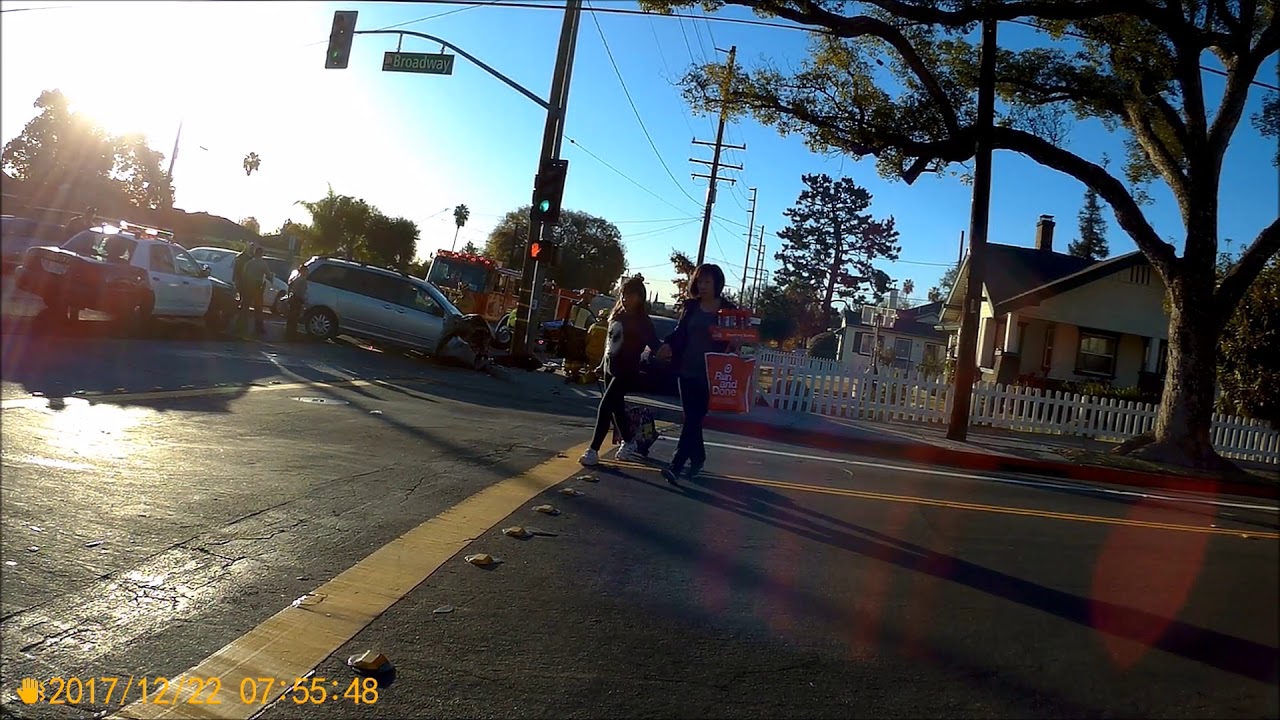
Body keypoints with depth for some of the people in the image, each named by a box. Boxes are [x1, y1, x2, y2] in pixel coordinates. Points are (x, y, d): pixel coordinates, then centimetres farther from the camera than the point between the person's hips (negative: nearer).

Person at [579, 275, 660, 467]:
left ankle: (593, 450, -10)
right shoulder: (617, 315, 6)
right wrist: (604, 362, 16)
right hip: (610, 367, 7)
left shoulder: (642, 322, -13)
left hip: (626, 371, -7)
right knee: (616, 407, 17)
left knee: (605, 407, -14)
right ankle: (629, 441, 38)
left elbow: (655, 345, -20)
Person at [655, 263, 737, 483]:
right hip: (686, 370, 4)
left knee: (694, 419, -7)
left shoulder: (727, 309, -3)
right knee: (691, 418, 12)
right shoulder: (690, 306, 8)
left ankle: (676, 465, -10)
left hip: (708, 373, -4)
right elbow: (679, 331, 12)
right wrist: (668, 344, -7)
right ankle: (698, 457, 30)